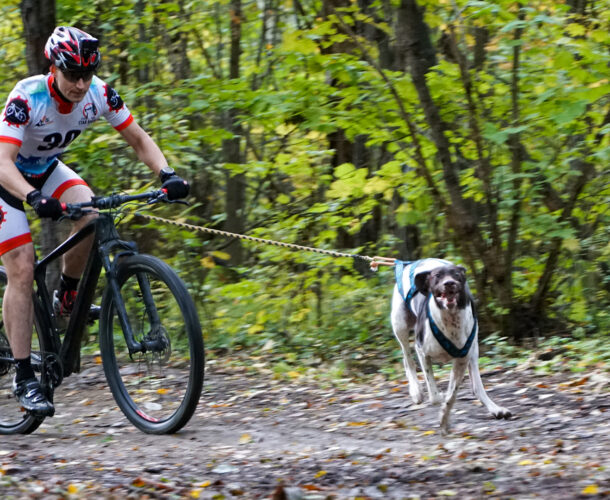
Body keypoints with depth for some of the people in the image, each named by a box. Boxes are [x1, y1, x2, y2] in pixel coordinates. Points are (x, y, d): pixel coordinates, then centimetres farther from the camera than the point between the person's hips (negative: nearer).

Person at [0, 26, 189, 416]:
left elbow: (139, 140, -12)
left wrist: (167, 174, -30)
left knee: (90, 213, -25)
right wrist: (35, 199, -59)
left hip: (48, 170, 5)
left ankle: (67, 298, -1)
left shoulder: (99, 94, -20)